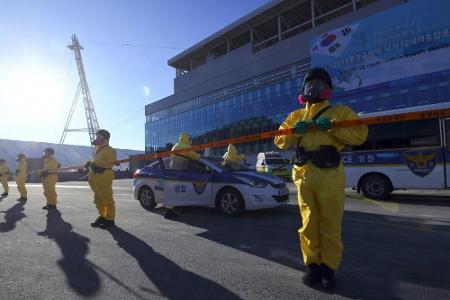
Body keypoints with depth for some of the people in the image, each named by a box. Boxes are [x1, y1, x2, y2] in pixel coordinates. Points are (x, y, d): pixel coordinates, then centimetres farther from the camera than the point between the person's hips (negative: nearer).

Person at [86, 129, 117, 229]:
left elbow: (112, 162, -18)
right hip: (96, 176, 10)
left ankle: (110, 219, -1)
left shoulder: (109, 150, -8)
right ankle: (102, 216, 25)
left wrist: (98, 165, -22)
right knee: (98, 198, 14)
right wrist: (91, 163, 11)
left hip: (104, 176, -10)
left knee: (107, 198, -7)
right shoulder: (98, 150, 22)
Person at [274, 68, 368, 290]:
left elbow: (360, 135, -2)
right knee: (309, 224, 8)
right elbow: (280, 141, 13)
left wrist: (332, 127, -14)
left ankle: (329, 268, 16)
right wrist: (295, 131, -5)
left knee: (331, 225, 2)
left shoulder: (340, 111, 10)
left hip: (330, 176, -3)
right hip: (303, 175, 3)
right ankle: (313, 265, 20)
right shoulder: (296, 116, 20)